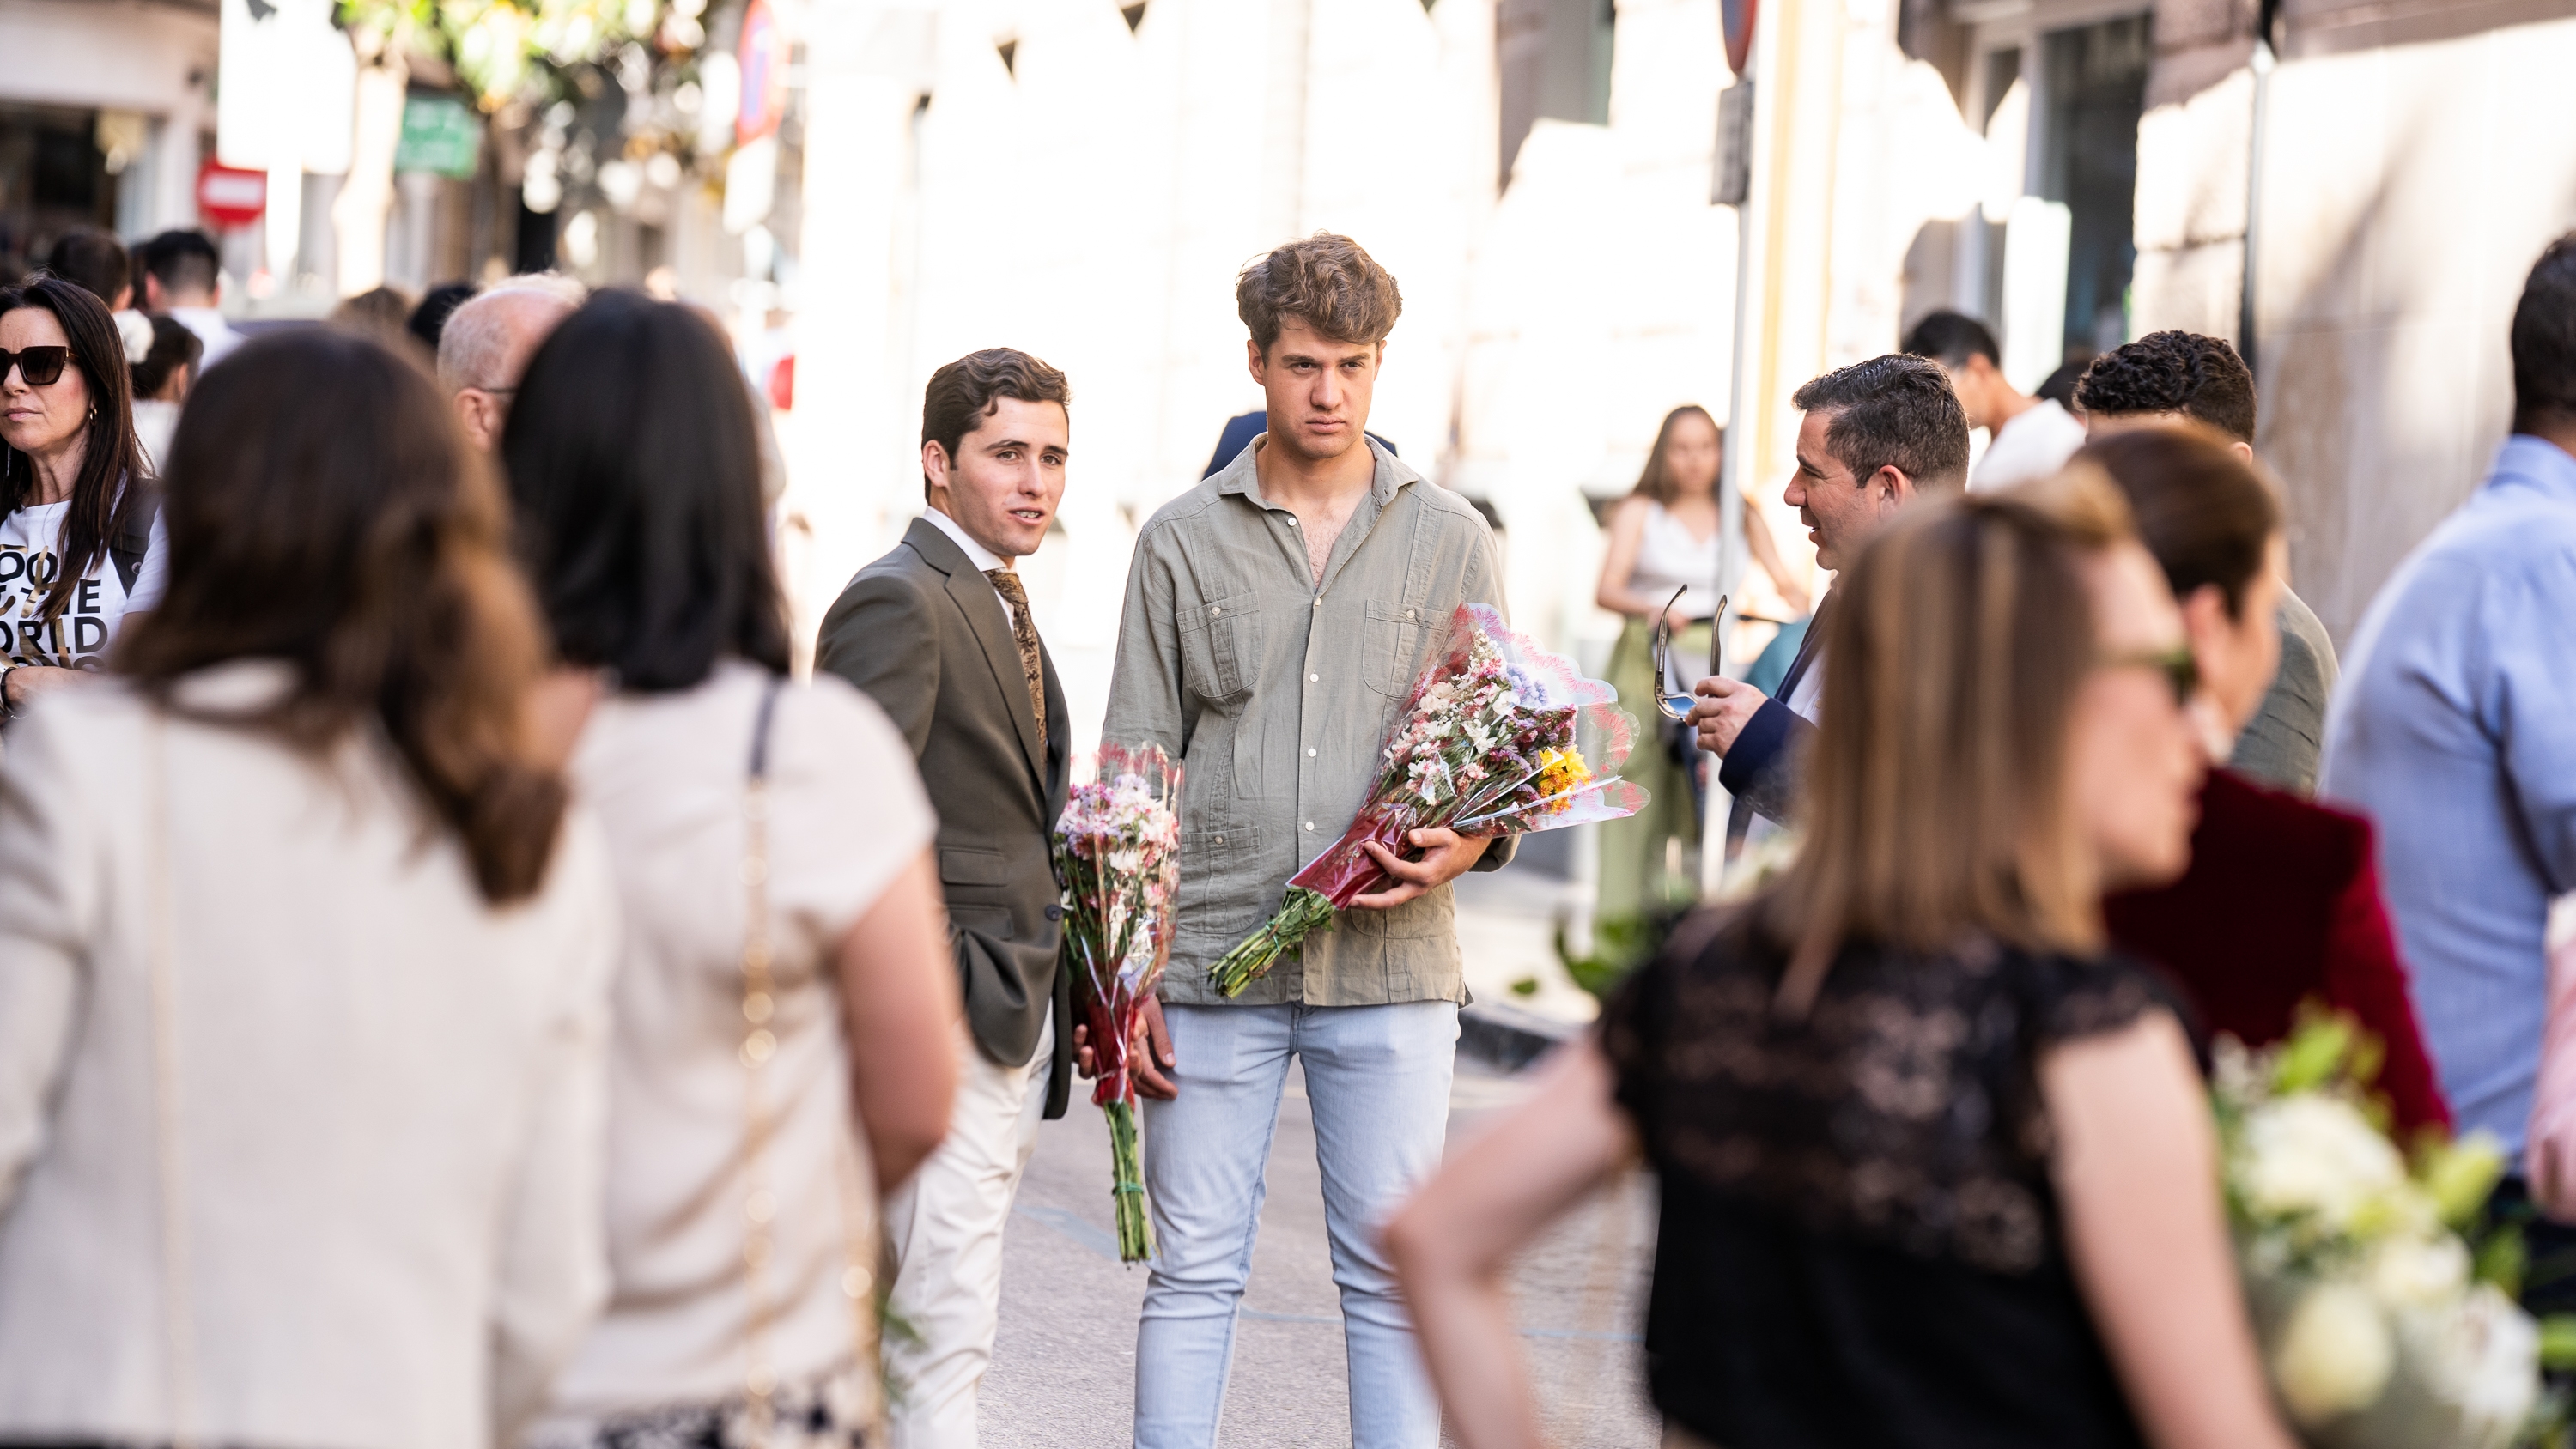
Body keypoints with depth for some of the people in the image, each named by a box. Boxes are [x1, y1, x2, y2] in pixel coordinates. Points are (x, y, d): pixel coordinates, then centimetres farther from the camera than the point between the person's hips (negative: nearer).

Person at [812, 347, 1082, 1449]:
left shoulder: (1003, 610, 18)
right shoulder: (897, 601, -13)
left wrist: (1050, 998, 13)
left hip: (1017, 1023, 10)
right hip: (948, 1028, -10)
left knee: (956, 1330, 13)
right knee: (942, 1331, -7)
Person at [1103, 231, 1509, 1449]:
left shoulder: (1450, 540, 8)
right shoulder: (1184, 542, 7)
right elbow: (1135, 770, 6)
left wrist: (1470, 844, -10)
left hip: (1390, 971, 0)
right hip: (1214, 953, 0)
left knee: (1392, 1276, 3)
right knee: (1194, 1270, 4)